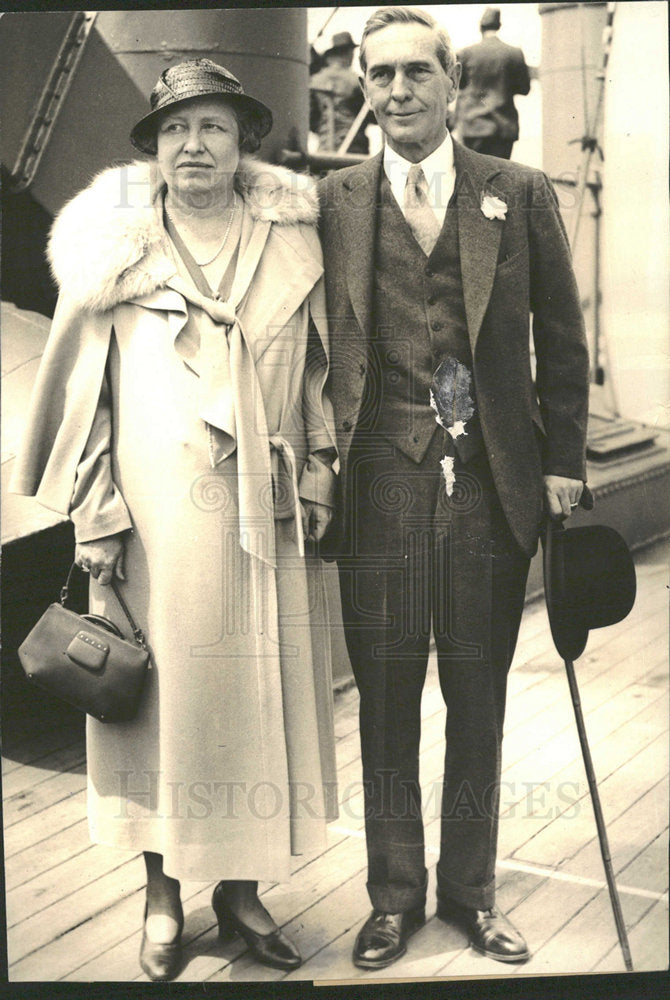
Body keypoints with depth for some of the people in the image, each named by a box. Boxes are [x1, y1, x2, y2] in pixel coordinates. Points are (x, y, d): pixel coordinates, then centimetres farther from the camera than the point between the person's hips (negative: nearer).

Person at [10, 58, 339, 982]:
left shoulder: (292, 243, 8)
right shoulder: (113, 248, 2)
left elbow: (318, 375, 11)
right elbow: (82, 386, 2)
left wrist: (317, 482, 5)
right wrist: (95, 516, -2)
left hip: (263, 516, 2)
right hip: (155, 517, -2)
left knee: (260, 693, 6)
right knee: (162, 689, 4)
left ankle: (242, 889, 23)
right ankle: (164, 892, 22)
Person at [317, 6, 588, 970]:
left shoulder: (521, 194, 6)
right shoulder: (333, 201, 4)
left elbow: (561, 340, 8)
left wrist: (563, 461, 3)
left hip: (493, 487, 1)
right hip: (380, 490, 0)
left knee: (478, 701, 11)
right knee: (386, 701, 9)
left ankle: (470, 889, 30)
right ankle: (395, 893, 28)